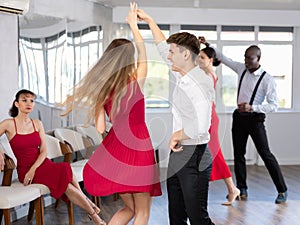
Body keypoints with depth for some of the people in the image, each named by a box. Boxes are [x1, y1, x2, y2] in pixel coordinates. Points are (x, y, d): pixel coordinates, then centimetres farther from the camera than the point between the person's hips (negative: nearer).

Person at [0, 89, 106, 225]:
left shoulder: (37, 124, 9)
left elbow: (44, 151, 3)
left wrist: (33, 169, -13)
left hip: (42, 164, 4)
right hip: (24, 169, -4)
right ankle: (93, 212, -11)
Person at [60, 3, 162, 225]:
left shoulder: (102, 90, 1)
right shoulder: (136, 83, -7)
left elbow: (100, 128, 0)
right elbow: (143, 51, 10)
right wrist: (133, 23, 22)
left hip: (115, 150, 5)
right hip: (138, 150, -5)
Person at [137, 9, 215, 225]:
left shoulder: (197, 85, -20)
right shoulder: (183, 76, 8)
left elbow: (200, 127, -32)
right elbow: (163, 46, 26)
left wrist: (176, 136, -15)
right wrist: (149, 20, 32)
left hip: (193, 157, -9)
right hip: (178, 155, 10)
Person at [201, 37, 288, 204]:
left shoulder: (268, 80, -14)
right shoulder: (242, 69, 3)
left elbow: (274, 105, -16)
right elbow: (224, 58, 15)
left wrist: (252, 107, -26)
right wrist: (209, 45, 10)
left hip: (255, 118, -6)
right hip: (239, 117, 6)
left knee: (266, 154, -8)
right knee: (238, 154, 10)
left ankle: (282, 190, 0)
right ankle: (242, 190, 21)